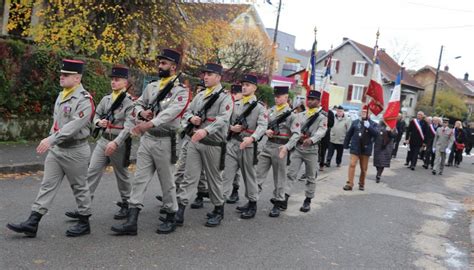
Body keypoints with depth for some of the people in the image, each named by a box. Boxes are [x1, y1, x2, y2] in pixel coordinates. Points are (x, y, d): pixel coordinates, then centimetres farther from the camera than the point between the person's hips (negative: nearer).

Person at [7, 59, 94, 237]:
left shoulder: (84, 100, -17)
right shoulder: (61, 95, 11)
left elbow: (74, 125, -28)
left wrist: (51, 139, -33)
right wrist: (51, 141, 16)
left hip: (75, 151, -8)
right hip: (56, 149, 8)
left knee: (79, 187, 5)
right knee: (47, 185, 5)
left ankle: (84, 223, 20)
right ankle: (32, 224, 5)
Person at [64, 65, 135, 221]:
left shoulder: (130, 102, -11)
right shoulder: (105, 99, 9)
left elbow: (129, 126, -19)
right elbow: (96, 116, 18)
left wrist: (116, 143, -28)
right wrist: (99, 122, -7)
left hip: (120, 143, -5)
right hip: (103, 140, 6)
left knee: (122, 176, 9)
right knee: (92, 172, 0)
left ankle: (126, 205, 26)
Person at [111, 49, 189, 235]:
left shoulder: (180, 91, -9)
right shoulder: (151, 87, 12)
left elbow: (172, 111, -25)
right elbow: (138, 104, 20)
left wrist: (150, 123, -39)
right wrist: (142, 112, -5)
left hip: (164, 141, -6)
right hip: (146, 139, 6)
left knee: (166, 181, 5)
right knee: (140, 179, 2)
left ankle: (171, 218, 20)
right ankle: (132, 222, 2)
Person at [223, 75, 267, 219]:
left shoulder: (259, 107, -3)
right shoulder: (234, 104, 11)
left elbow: (263, 126, -16)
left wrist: (252, 138, -33)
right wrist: (231, 127, -9)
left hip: (248, 145, -4)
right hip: (232, 143, 4)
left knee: (249, 176, 7)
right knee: (227, 174, 0)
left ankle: (252, 204, 19)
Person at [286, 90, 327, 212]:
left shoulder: (322, 117, -2)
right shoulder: (300, 115, 12)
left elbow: (321, 131, -17)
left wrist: (311, 140, -35)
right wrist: (299, 136, -19)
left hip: (311, 149, -3)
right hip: (297, 147, 3)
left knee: (311, 177, 6)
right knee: (291, 174, -3)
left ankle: (307, 201, 16)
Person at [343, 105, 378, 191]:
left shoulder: (373, 124, 4)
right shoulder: (355, 122, 6)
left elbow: (376, 133, -12)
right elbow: (349, 134, 10)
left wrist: (369, 127, -22)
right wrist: (346, 144, 9)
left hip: (366, 149, 0)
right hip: (355, 147, 0)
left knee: (364, 168, 9)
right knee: (352, 165, -12)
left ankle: (362, 184, 25)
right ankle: (350, 184, -10)